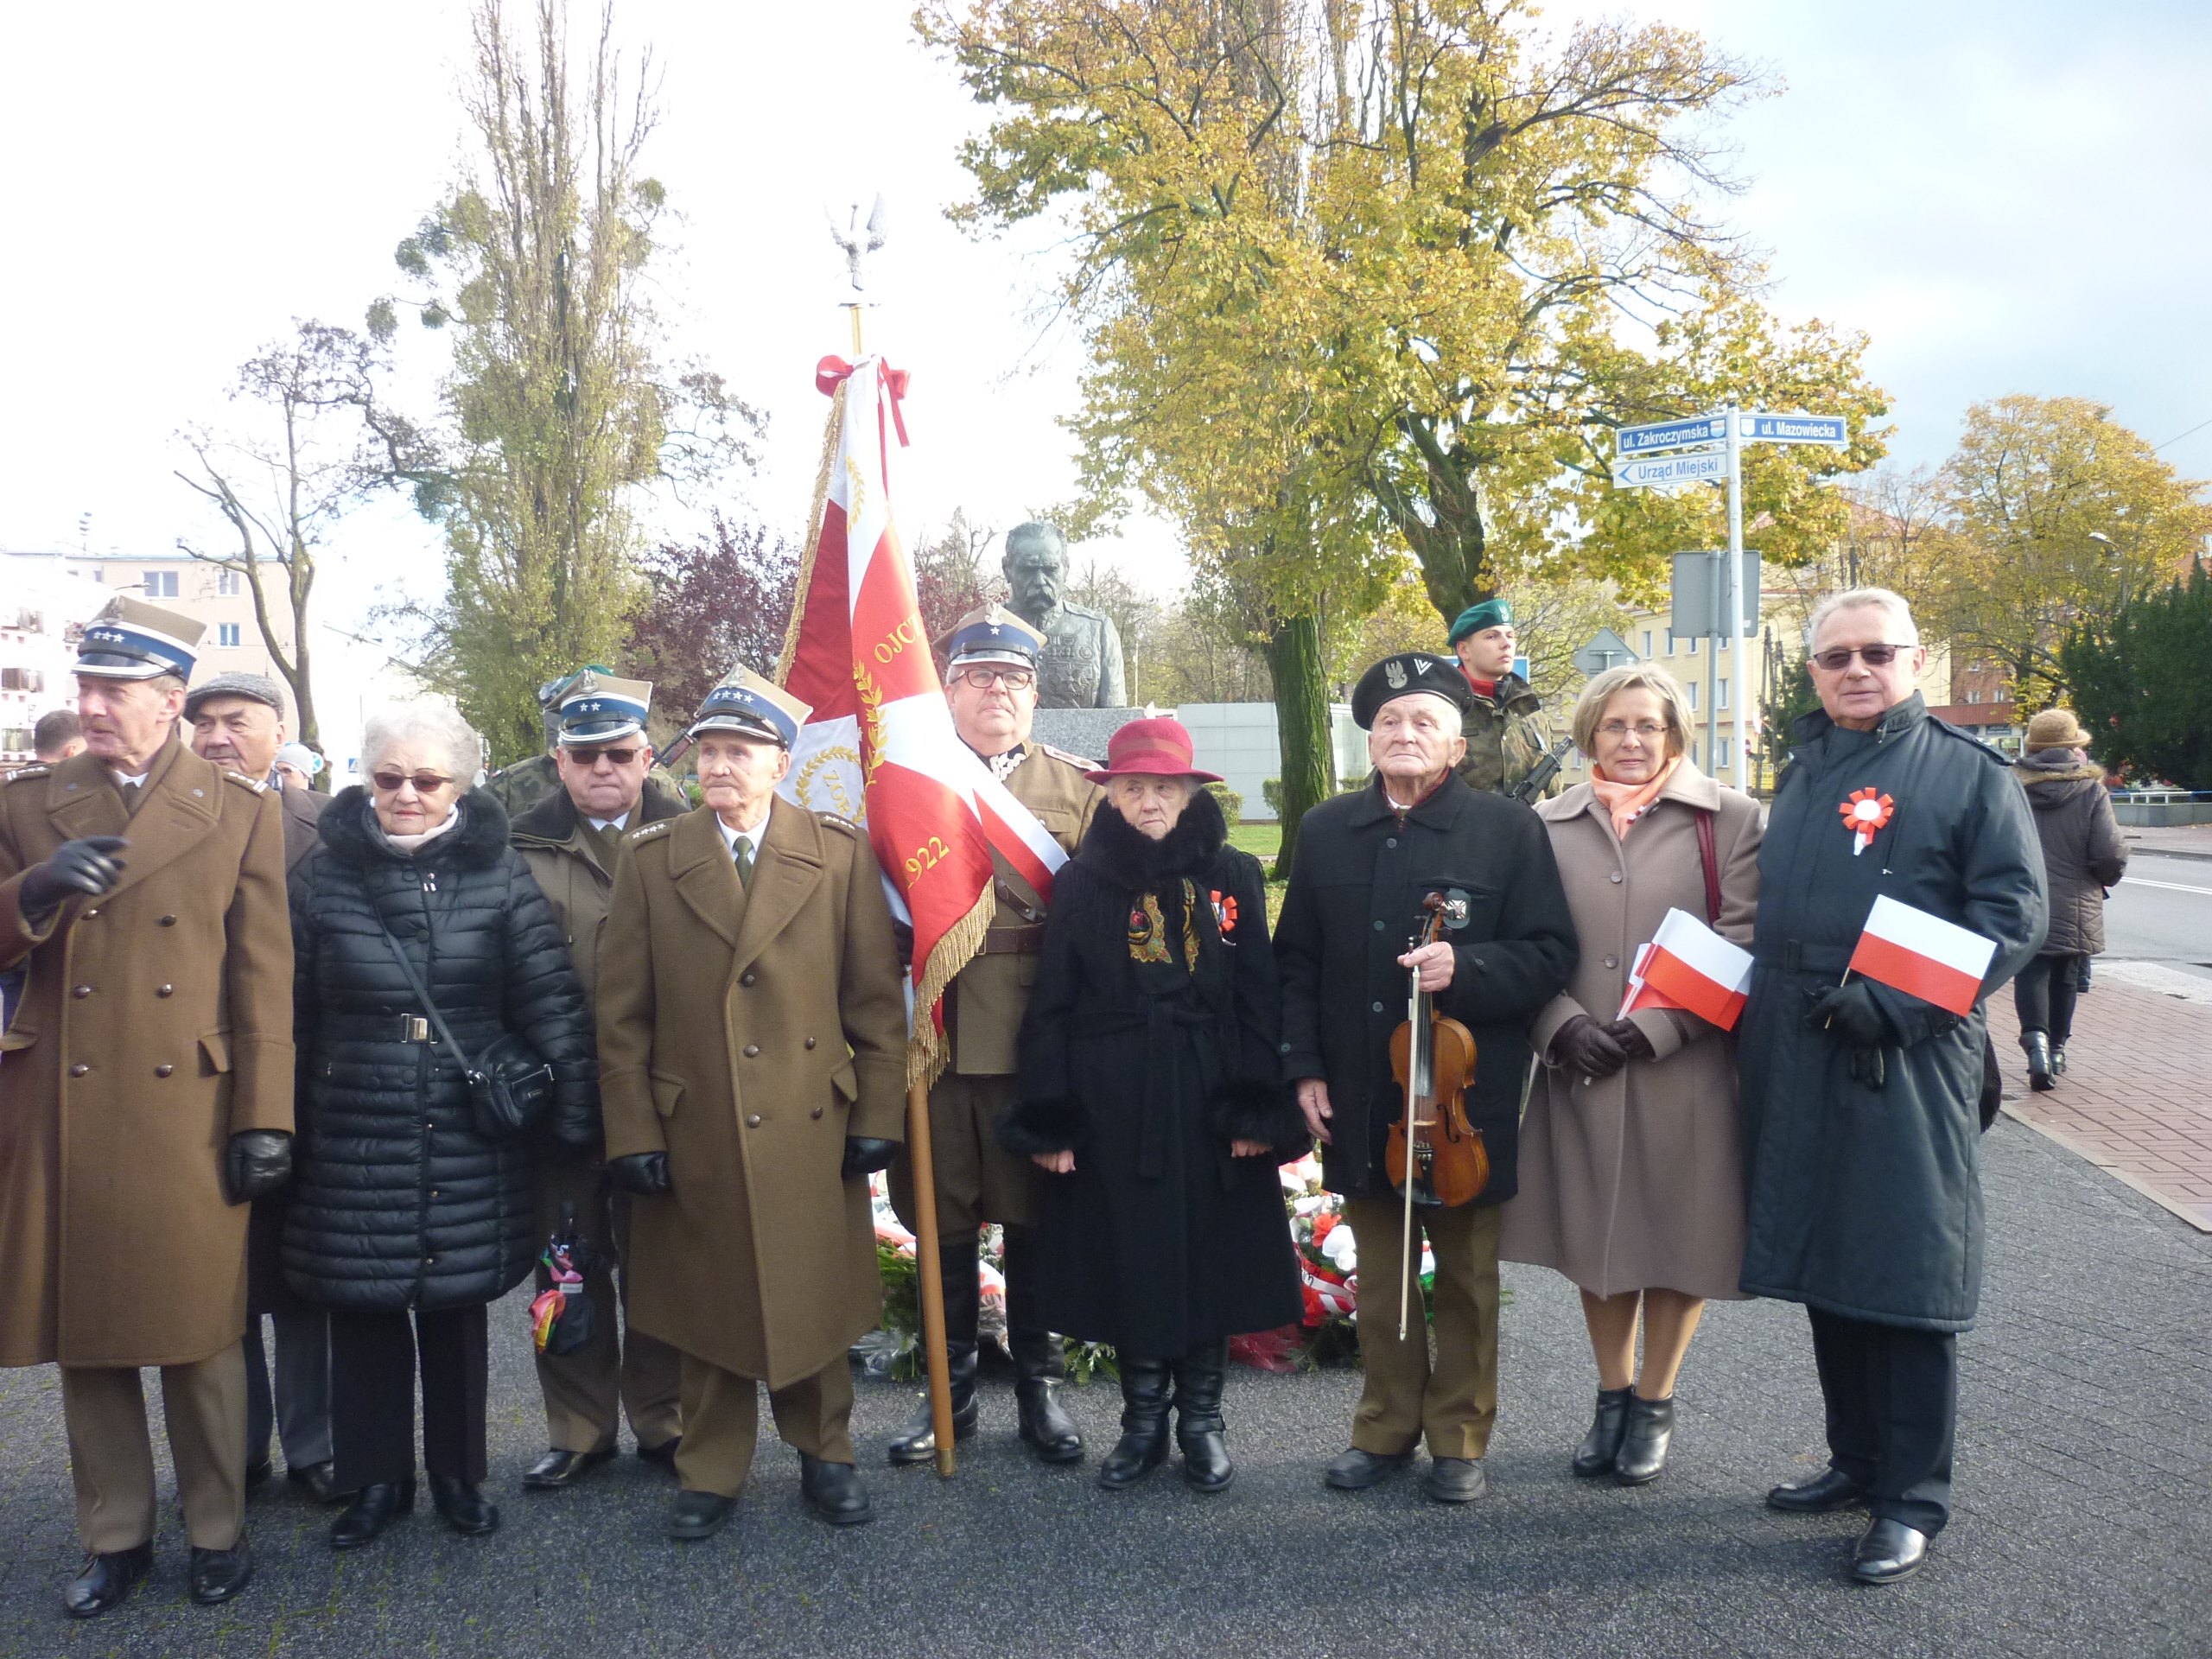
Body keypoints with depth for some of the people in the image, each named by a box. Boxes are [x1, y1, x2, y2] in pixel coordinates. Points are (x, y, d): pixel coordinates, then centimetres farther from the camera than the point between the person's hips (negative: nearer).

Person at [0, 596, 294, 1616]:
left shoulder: (240, 811, 3)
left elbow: (264, 978, 0)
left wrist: (264, 1119, -4)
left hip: (190, 1115, -2)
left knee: (200, 1335, 6)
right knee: (84, 1336, 11)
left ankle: (217, 1531, 24)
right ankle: (115, 1537, 27)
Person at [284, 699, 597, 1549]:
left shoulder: (499, 873, -1)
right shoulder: (323, 874, 1)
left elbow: (551, 1000, -3)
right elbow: (289, 1013, 5)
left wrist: (573, 1112, -8)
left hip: (468, 1136, 0)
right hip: (355, 1134, 1)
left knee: (457, 1303, 11)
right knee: (363, 1305, 8)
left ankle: (459, 1472, 28)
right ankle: (375, 1478, 26)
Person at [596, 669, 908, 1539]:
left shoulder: (842, 854, 1)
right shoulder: (649, 858, 2)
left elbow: (877, 1001, 2)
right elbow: (622, 1015, 2)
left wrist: (877, 1118, -2)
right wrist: (632, 1135, -3)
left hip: (812, 1131, 0)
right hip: (693, 1136, 1)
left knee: (814, 1301, 10)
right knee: (707, 1310, 10)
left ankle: (823, 1453, 30)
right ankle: (711, 1471, 28)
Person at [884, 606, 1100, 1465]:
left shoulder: (1079, 787, 8)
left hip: (1037, 1039, 0)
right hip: (934, 1033, 1)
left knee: (1034, 1215, 8)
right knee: (943, 1217, 9)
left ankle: (1038, 1385, 23)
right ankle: (953, 1387, 24)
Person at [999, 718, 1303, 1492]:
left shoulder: (1233, 875, 1)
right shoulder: (1080, 883, 1)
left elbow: (1258, 999, -1)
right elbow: (1051, 1008, 1)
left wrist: (1257, 1109, -8)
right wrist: (1049, 1120, -4)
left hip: (1207, 1102, 0)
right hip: (1112, 1104, 0)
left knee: (1210, 1255, 7)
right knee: (1129, 1259, 7)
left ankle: (1202, 1419, 24)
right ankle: (1142, 1420, 23)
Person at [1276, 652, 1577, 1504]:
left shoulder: (1508, 828, -3)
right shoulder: (1326, 831, 8)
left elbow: (1548, 954, -6)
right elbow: (1296, 961, 10)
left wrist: (1464, 969, -23)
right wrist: (1304, 1066, 2)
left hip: (1465, 1101, -3)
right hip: (1360, 1103, 3)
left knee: (1466, 1279, 10)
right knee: (1378, 1276, 14)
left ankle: (1459, 1436, 25)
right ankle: (1386, 1427, 29)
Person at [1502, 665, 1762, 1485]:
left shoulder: (1729, 818, -1)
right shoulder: (1550, 825, 6)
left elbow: (1739, 947, -7)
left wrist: (1653, 1027, -15)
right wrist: (1562, 1026, -11)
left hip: (1685, 1073, -2)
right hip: (1579, 1071, 2)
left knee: (1675, 1237, 8)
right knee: (1594, 1234, 12)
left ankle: (1655, 1403, 28)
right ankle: (1612, 1395, 32)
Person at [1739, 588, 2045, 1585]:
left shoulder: (1970, 773, -3)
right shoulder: (1802, 774, 15)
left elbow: (2014, 913, -10)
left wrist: (1895, 1003, -19)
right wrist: (1765, 1003, 9)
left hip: (1907, 1065, -6)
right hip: (1796, 1066, 6)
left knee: (1907, 1276, 0)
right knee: (1823, 1266, 13)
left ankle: (1912, 1496, 12)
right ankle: (1856, 1461, 28)